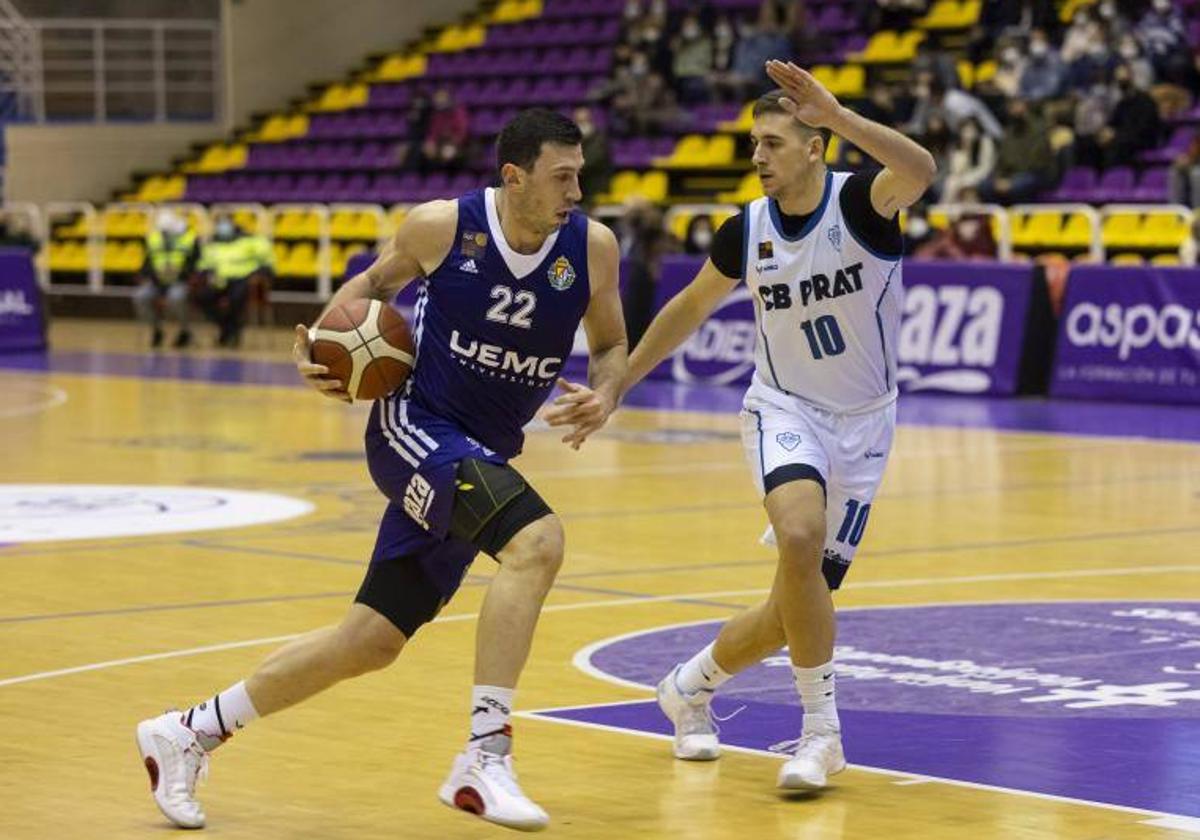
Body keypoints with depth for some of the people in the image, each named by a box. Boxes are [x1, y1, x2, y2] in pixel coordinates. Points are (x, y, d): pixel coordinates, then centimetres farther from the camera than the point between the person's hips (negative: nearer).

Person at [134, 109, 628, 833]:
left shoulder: (592, 246, -6)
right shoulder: (443, 226, -12)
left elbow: (612, 346, 8)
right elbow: (376, 283, 9)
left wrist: (603, 397, -14)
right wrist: (321, 343, -7)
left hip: (482, 459, 5)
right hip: (414, 427, -5)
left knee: (373, 642, 9)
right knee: (537, 540, -31)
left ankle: (188, 733, 25)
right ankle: (484, 757, -30)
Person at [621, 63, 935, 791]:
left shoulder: (860, 201, -17)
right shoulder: (747, 230, -6)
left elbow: (921, 171, -41)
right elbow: (692, 306, 12)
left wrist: (838, 116, -55)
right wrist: (618, 382, 15)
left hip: (862, 424, 0)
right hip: (785, 409, 0)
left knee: (800, 607, 4)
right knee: (800, 538, -32)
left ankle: (692, 685, 33)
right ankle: (822, 729, -20)